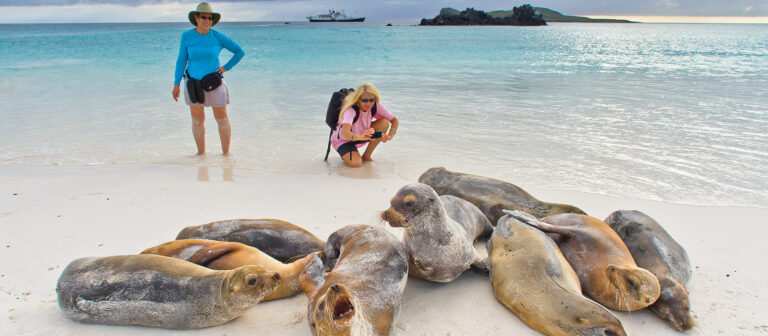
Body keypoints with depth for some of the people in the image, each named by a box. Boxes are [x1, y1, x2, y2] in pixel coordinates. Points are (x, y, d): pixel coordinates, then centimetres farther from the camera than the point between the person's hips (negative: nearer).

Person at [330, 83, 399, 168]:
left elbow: (395, 120, -13)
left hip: (362, 134, 5)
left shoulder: (376, 106, -20)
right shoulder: (350, 110, -35)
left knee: (385, 122, -19)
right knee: (356, 163, -32)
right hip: (343, 139, -5)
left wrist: (390, 135, -34)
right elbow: (345, 133, -51)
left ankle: (367, 156, -5)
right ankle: (346, 155, 6)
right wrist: (360, 137, -72)